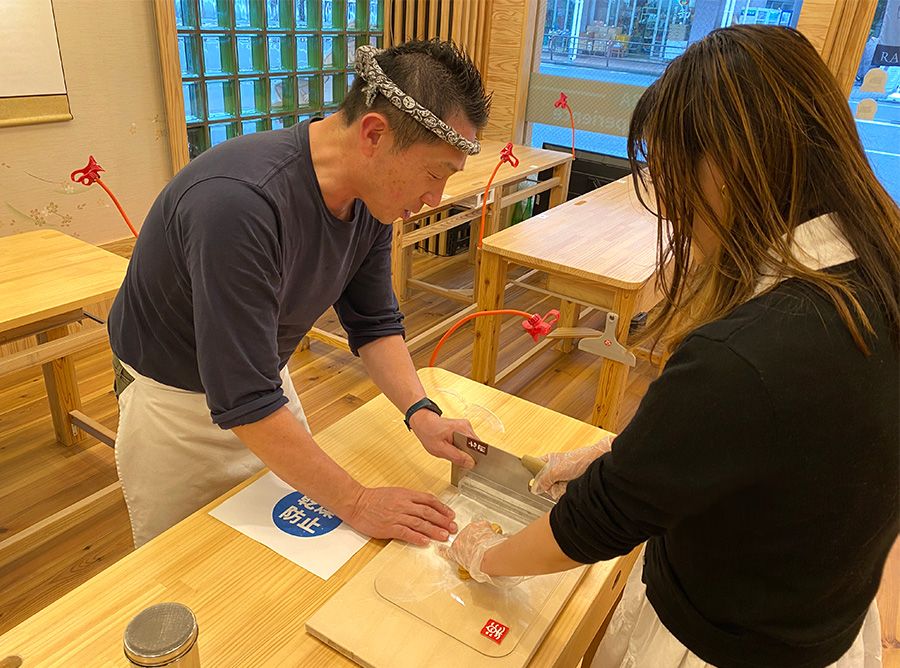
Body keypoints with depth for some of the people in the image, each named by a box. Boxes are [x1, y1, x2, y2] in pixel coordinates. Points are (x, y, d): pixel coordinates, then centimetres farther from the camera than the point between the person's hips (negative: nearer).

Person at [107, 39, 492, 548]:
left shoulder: (372, 194, -14)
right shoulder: (238, 201, -38)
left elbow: (374, 323, -1)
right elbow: (243, 403, -35)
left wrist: (422, 413, -15)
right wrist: (356, 502, -27)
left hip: (266, 381, 6)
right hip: (177, 400, -5)